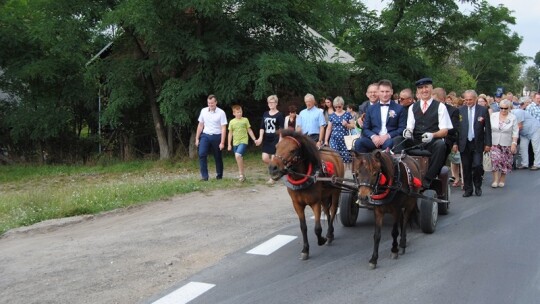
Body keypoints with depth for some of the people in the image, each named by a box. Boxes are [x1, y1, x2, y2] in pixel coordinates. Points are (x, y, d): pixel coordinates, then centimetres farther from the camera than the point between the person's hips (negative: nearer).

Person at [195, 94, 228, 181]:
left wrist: (222, 142, -15)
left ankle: (219, 175, 28)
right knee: (202, 154, -15)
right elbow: (200, 125, 11)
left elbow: (223, 128, -9)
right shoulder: (203, 111, 4)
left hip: (216, 136, -2)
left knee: (218, 157, 8)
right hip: (205, 135, 2)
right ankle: (204, 176, -11)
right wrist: (197, 138, 8)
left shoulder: (221, 113, -8)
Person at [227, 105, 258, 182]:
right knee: (239, 159, 9)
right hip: (235, 143, 4)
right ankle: (242, 175, 22)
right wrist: (229, 144, 7)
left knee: (238, 155, -25)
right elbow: (230, 133, 10)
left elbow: (249, 131, 8)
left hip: (243, 142, -4)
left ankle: (241, 174, -15)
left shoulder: (245, 120, 2)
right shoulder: (231, 122, 6)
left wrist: (254, 139, 3)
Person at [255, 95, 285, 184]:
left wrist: (280, 141, -17)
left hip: (275, 140, -5)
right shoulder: (265, 114, 10)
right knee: (265, 158, 1)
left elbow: (281, 129, -9)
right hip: (266, 140, 5)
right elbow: (262, 127, 9)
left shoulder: (279, 115, -6)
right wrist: (260, 138, -3)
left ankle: (272, 179, 7)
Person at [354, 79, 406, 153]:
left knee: (388, 143, -39)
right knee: (358, 142, -29)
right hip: (374, 139, 2)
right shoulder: (371, 108, 18)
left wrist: (388, 136, -12)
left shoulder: (399, 108, 12)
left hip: (390, 139, -2)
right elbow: (365, 128, 14)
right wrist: (373, 136, -8)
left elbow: (402, 128, 5)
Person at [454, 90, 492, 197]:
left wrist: (488, 144, -2)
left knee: (477, 166, -6)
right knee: (466, 168, 5)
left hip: (477, 143, -1)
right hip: (464, 144, 1)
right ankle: (468, 189, 16)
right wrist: (455, 143, -2)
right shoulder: (460, 110, 2)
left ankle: (478, 187, 16)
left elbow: (487, 128, 2)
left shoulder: (483, 110, 0)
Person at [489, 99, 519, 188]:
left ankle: (502, 180, 20)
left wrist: (514, 143, -10)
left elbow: (515, 132, -3)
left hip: (507, 144, 0)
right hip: (495, 144, 0)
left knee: (505, 163, 6)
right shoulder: (493, 116, 2)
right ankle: (496, 180, -8)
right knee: (495, 160, -12)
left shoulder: (513, 118, -3)